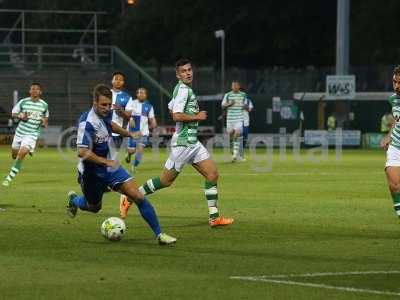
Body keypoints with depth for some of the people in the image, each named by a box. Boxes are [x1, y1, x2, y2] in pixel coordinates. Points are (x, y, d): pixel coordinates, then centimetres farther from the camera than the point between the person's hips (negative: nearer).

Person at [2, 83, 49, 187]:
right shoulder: (23, 102, -3)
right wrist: (20, 116, -15)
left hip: (32, 134, -3)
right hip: (20, 131, 3)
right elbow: (13, 114, 6)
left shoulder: (44, 105, -1)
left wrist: (45, 123, -5)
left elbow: (46, 117, 16)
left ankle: (9, 178, -14)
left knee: (21, 154, -21)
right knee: (14, 155, 14)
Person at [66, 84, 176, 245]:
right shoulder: (87, 123, -29)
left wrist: (129, 134, 22)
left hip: (111, 167, 5)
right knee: (94, 207, 19)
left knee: (138, 197, -10)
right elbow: (82, 152, -35)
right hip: (92, 173, -5)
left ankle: (159, 234, -6)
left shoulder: (105, 113, -4)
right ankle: (73, 199, 53)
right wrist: (106, 161, -34)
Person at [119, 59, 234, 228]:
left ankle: (214, 217, 2)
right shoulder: (183, 90, -15)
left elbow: (171, 108, 29)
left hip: (193, 142, 9)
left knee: (212, 174, 1)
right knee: (166, 180, -2)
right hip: (183, 142, -9)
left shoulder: (186, 89, 14)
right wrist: (197, 117, -15)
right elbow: (177, 116, -26)